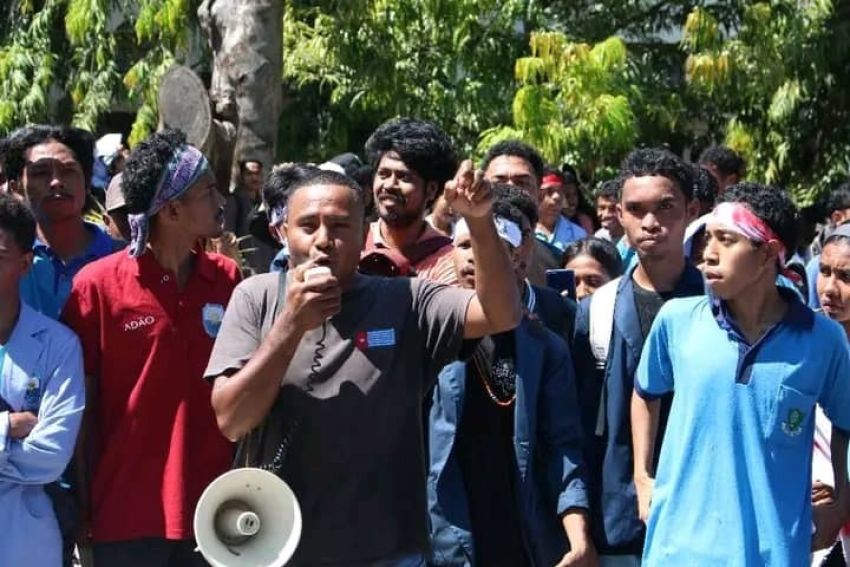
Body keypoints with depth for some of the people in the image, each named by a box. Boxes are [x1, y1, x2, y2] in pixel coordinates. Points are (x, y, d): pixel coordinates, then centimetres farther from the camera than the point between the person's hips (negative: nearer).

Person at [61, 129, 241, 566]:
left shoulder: (229, 279, 2)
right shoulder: (98, 285, -7)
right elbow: (82, 407, -2)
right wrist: (83, 509, -1)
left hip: (213, 510, 3)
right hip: (125, 513, -3)